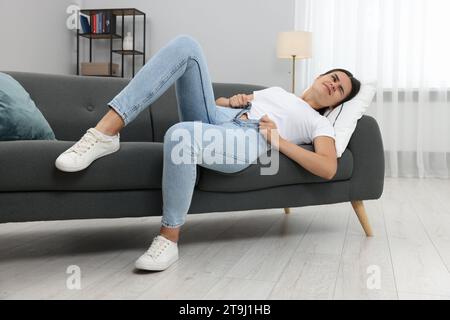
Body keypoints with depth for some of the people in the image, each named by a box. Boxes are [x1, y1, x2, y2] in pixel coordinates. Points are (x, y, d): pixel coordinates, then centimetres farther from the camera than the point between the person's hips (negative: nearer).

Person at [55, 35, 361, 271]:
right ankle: (106, 132, -29)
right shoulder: (277, 90, 38)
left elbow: (329, 168, 0)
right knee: (185, 45, -18)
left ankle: (169, 238, -21)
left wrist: (278, 139, -4)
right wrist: (232, 100, 12)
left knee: (180, 135, -41)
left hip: (246, 139, -6)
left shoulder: (319, 123, 20)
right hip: (215, 117, 6)